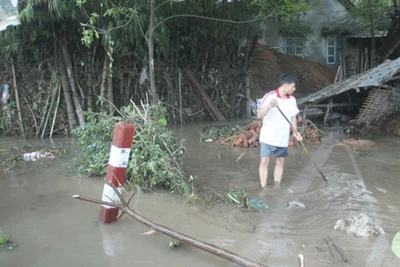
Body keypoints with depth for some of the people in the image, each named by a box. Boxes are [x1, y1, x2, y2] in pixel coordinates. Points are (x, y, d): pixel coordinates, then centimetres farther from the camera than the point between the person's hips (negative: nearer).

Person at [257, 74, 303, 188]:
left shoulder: (292, 100, 5)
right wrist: (269, 106, -36)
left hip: (283, 138, 5)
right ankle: (263, 189, 2)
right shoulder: (269, 96, -12)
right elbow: (259, 115, -17)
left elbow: (293, 117, 14)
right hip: (268, 137, -5)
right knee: (264, 161, -6)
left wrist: (295, 132, -2)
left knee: (280, 162, 10)